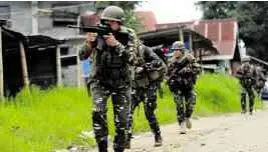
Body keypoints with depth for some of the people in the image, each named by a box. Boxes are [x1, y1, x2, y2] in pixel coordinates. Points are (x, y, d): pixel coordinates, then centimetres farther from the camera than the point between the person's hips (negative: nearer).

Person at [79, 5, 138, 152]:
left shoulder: (128, 35, -8)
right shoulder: (98, 33, -8)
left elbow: (132, 59, -19)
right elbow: (83, 55, -11)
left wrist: (116, 44, -31)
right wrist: (89, 43, -32)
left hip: (121, 83, 1)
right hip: (100, 82, -1)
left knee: (121, 121, 0)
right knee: (98, 113, -22)